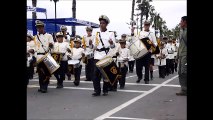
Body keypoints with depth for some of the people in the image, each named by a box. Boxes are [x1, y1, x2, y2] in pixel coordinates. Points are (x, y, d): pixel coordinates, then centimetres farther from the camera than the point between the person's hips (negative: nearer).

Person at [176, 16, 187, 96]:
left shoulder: (186, 31, -9)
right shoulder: (181, 31, 17)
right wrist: (177, 56, 19)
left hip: (185, 54, -9)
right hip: (181, 55, 9)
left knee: (184, 72, -9)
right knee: (180, 73, 9)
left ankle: (184, 90, -5)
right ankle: (183, 89, 14)